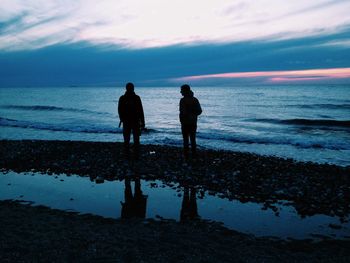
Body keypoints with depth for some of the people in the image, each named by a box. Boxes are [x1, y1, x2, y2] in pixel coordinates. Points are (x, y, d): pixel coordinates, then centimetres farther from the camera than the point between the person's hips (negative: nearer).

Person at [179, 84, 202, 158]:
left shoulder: (183, 100, -14)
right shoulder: (195, 99, 3)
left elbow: (183, 112, -20)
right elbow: (199, 111, 4)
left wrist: (181, 120, -5)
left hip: (185, 123, -5)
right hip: (193, 123, 5)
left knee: (185, 139, 5)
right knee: (193, 139, 13)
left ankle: (186, 155, 8)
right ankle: (194, 154, 16)